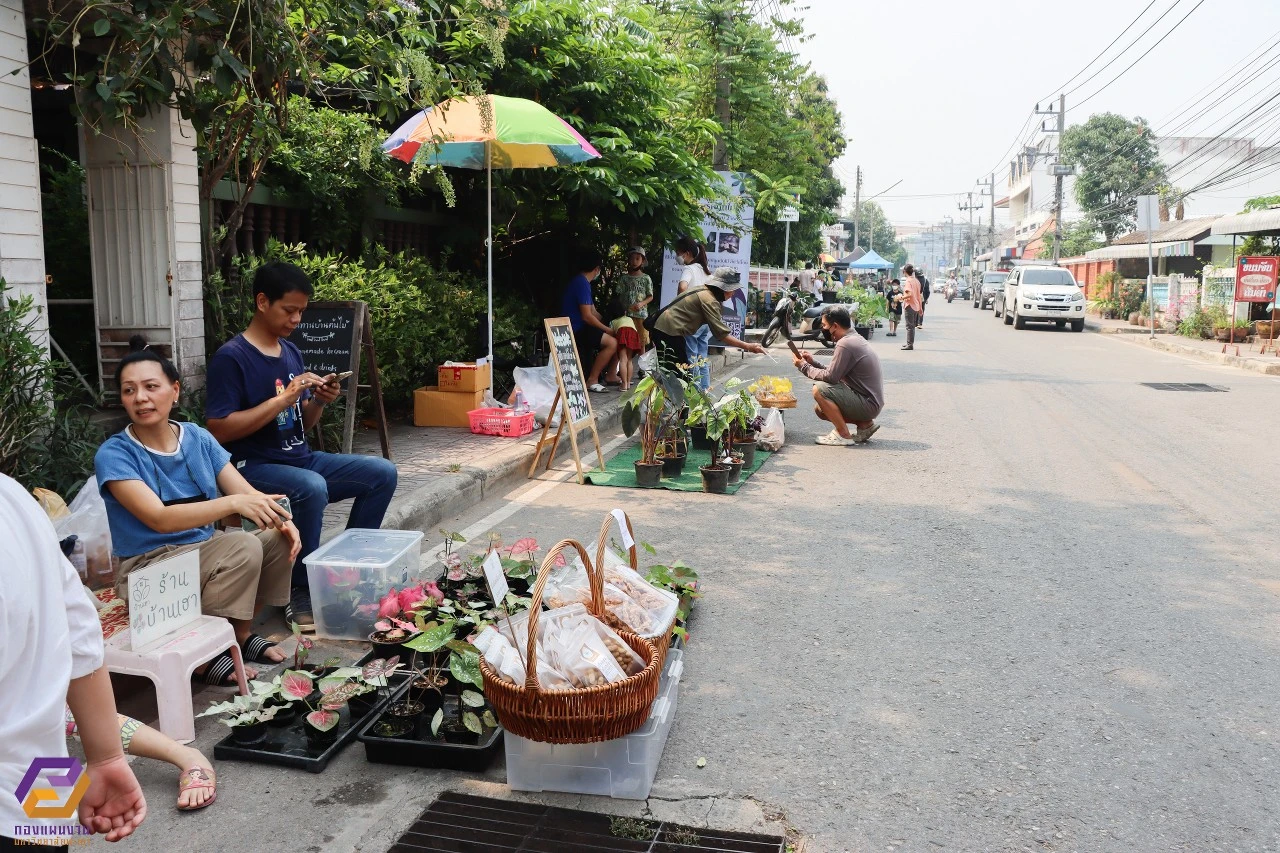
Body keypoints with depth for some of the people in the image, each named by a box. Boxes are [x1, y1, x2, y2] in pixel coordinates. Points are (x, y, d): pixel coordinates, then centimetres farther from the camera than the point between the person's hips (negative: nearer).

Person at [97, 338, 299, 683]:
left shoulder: (198, 438, 1)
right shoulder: (113, 455, -14)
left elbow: (249, 494, -4)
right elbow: (159, 518, -27)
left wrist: (282, 520, -26)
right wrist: (233, 503, -40)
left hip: (205, 548, 6)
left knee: (279, 539, -15)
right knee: (244, 548, -29)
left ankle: (239, 631, 3)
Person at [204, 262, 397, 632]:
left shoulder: (291, 352, 12)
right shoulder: (230, 358, -11)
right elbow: (218, 430, -18)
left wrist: (319, 402, -4)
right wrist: (283, 398, -21)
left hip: (300, 459, 8)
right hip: (253, 466, -8)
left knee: (382, 472, -4)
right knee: (312, 487, -37)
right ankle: (300, 592, -18)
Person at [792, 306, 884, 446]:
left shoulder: (845, 344, -21)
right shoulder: (855, 339, 11)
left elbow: (830, 377, -21)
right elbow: (835, 373, 13)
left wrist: (804, 366, -8)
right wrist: (812, 362, 5)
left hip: (868, 404, -10)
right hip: (871, 402, 10)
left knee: (819, 389, -20)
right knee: (820, 410, 16)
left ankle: (844, 435, -11)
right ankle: (864, 424, 12)